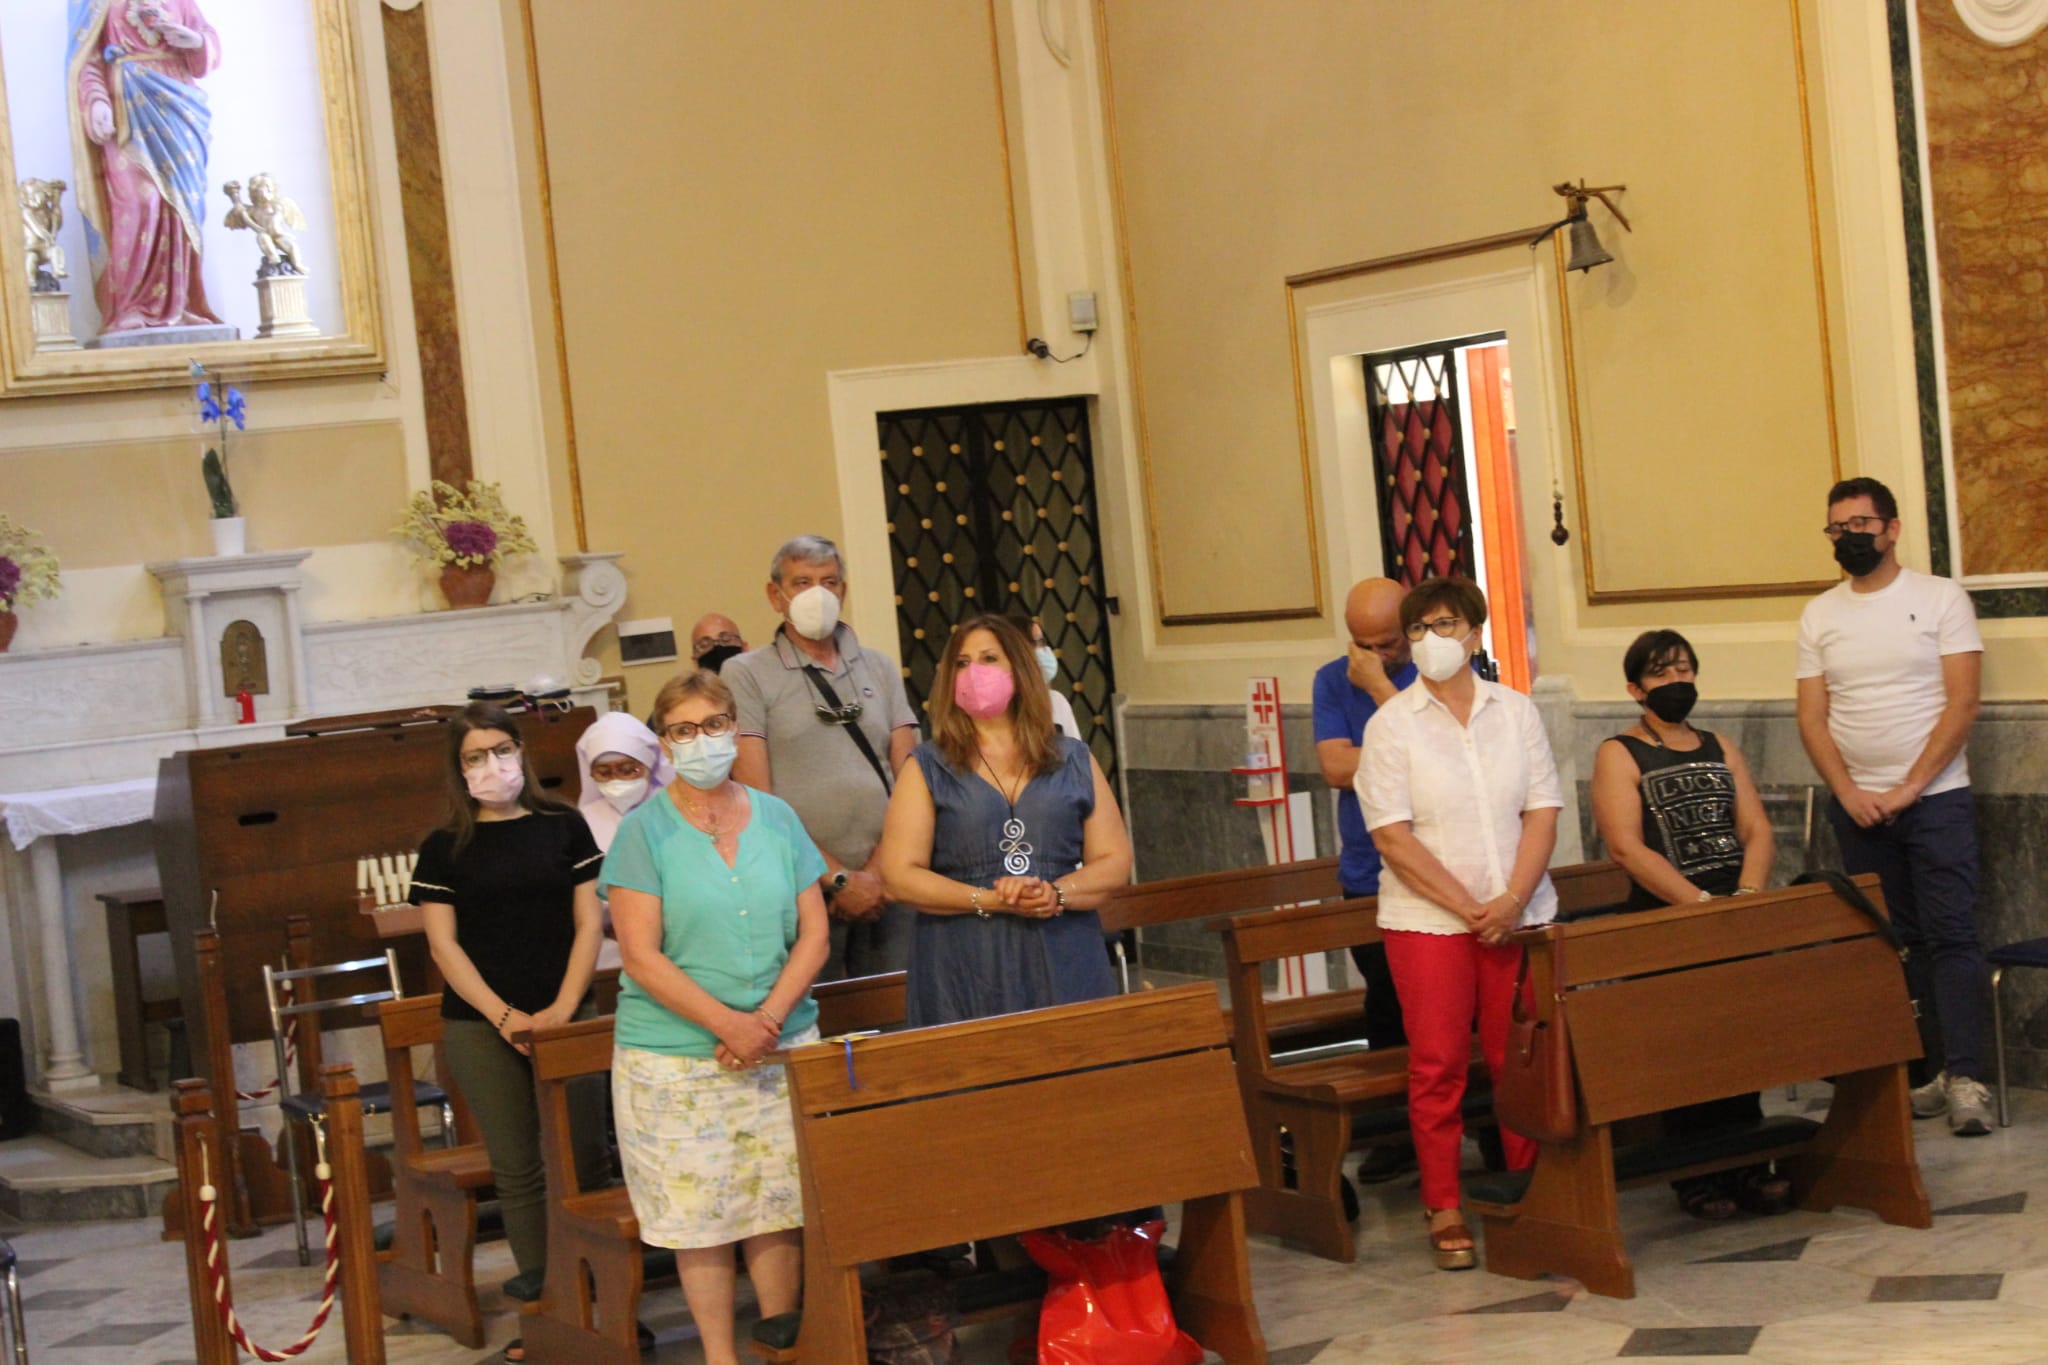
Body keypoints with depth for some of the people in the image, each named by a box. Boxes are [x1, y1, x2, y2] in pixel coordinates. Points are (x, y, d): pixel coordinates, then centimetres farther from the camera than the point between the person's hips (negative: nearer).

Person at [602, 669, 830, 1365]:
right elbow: (642, 957, -9)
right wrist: (729, 1023, -17)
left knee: (779, 1208, 4)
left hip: (781, 1046, 3)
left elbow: (813, 933, 6)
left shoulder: (776, 818, 7)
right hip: (675, 1056, -3)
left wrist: (770, 1018, -9)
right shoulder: (644, 830, -4)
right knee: (700, 1215, 1)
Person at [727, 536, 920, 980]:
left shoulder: (880, 668, 14)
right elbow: (758, 800, -6)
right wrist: (838, 878, -11)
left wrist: (876, 871, -6)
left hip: (886, 883, 4)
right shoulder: (745, 674, 2)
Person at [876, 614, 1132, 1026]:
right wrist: (987, 900, -14)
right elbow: (899, 875, -2)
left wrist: (1058, 894, -12)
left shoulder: (1074, 761, 13)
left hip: (1066, 970, 2)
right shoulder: (928, 768, 6)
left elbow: (1114, 861, 8)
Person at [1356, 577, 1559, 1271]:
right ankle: (1443, 1209, 8)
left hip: (1519, 917, 2)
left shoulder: (1515, 711, 7)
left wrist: (1513, 900, -12)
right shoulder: (1391, 724, -2)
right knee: (1438, 1063, -1)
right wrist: (1469, 909, -13)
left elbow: (1543, 811, 3)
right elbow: (1393, 837, -8)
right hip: (1427, 921, -2)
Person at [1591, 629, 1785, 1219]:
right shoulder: (1619, 755, 5)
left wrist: (1747, 895, -7)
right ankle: (1697, 1175, -7)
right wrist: (1702, 904, -16)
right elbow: (1626, 846, -8)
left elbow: (1758, 830, 13)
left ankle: (1745, 1164, -5)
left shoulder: (1720, 748, 21)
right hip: (1664, 918, -4)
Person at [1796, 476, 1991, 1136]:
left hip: (1935, 797, -3)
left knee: (1950, 935, -8)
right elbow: (1812, 717, 6)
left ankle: (1964, 1079, -10)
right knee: (1894, 942, 4)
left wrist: (1908, 788, -13)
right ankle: (1937, 1070, 9)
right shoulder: (1819, 615, 9)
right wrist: (1849, 792, -7)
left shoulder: (1940, 599, -1)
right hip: (1857, 804, 3)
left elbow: (1961, 703, -7)